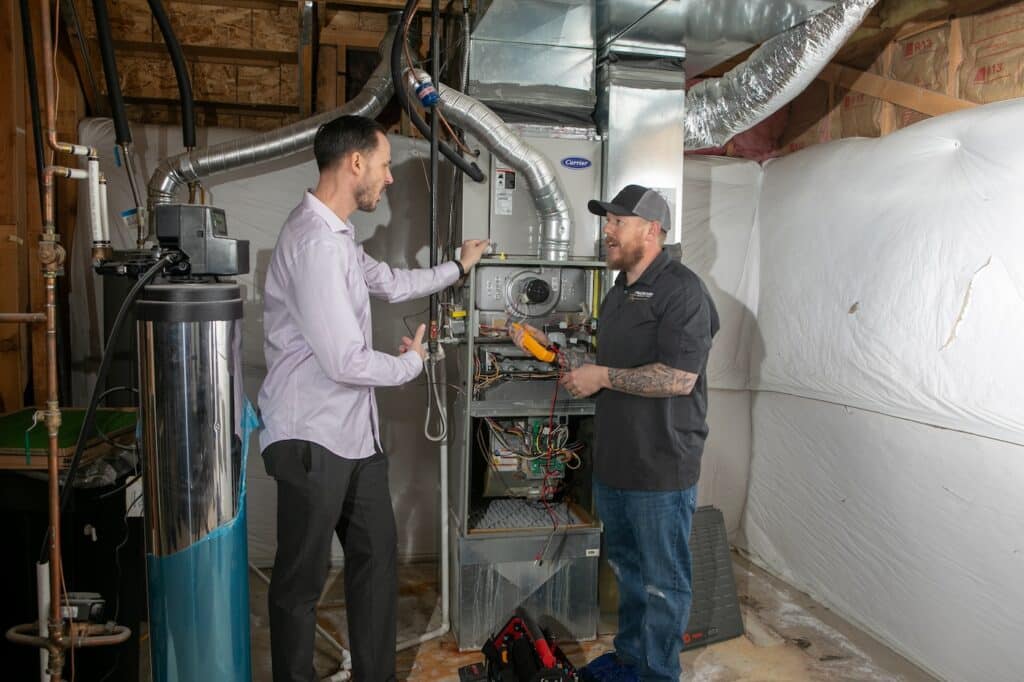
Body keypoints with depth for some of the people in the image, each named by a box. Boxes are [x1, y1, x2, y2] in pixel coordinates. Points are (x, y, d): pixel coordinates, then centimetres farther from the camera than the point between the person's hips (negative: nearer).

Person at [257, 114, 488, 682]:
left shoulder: (338, 235, 12)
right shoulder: (315, 241, -22)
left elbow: (392, 283, 30)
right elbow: (347, 362, -24)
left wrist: (457, 267, 39)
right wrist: (412, 363, -5)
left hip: (355, 432, 10)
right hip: (313, 438, -10)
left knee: (376, 554, 17)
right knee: (302, 578, 7)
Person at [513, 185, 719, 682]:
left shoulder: (681, 290, -16)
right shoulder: (618, 294, 15)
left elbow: (678, 378, -25)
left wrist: (603, 377, -18)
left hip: (661, 469, -9)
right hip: (613, 463, 9)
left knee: (663, 580, 8)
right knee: (626, 567, 23)